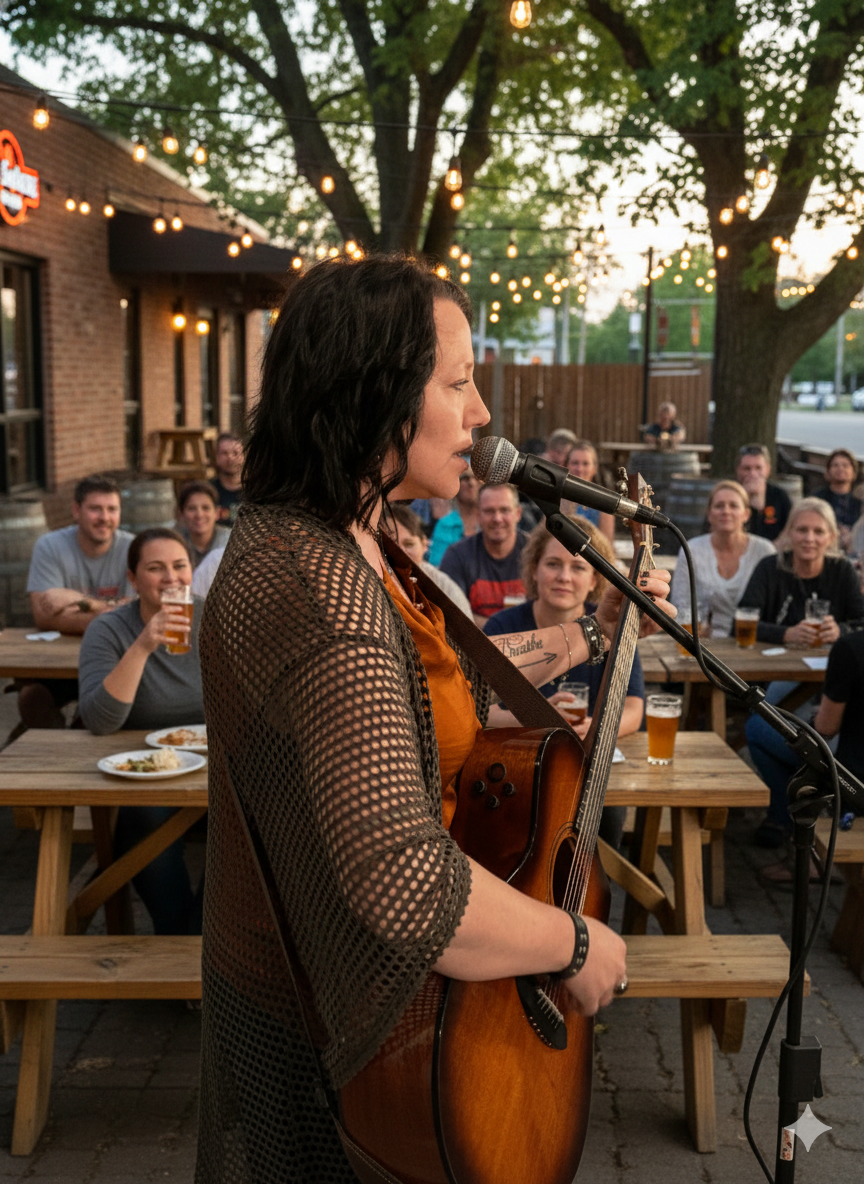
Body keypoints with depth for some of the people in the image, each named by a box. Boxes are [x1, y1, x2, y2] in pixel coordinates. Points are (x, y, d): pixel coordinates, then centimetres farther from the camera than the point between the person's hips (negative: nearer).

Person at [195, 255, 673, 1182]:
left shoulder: (337, 543, 1)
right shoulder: (316, 585, -33)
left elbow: (446, 681, 16)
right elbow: (406, 882, -40)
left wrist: (590, 633, 16)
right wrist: (578, 945, -24)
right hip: (331, 1025, -9)